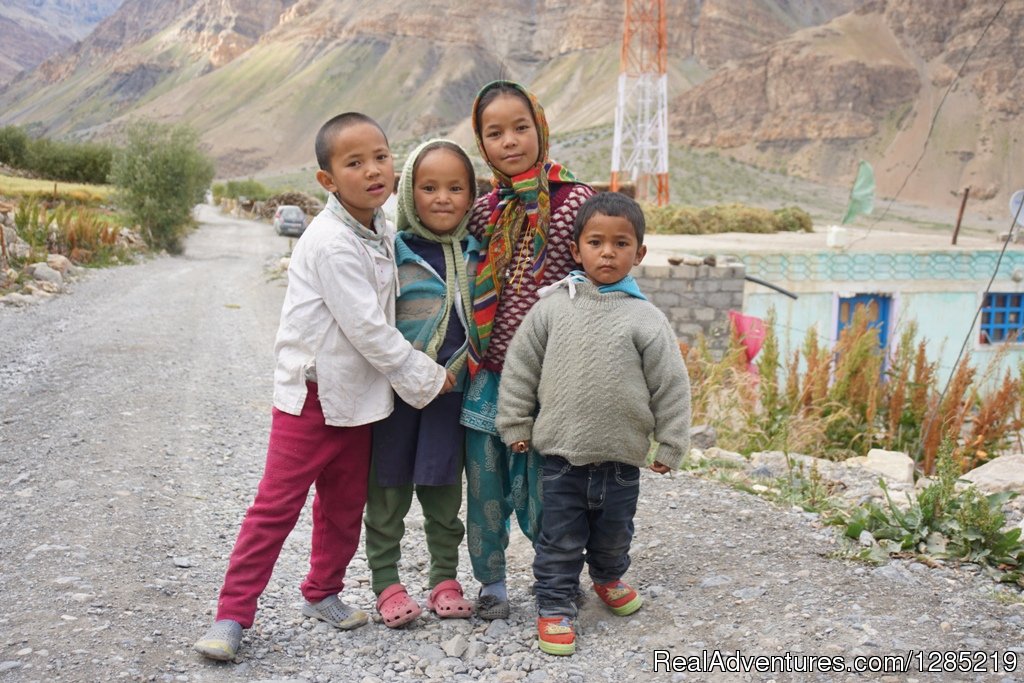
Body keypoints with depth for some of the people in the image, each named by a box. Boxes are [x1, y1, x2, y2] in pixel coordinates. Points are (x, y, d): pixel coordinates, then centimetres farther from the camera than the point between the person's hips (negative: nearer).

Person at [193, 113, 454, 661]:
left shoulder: (383, 232, 6)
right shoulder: (331, 243, -21)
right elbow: (368, 329, -22)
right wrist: (425, 379, -13)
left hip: (359, 394, 8)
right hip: (311, 395, -8)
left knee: (344, 505, 16)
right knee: (277, 506, -3)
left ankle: (323, 593, 34)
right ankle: (232, 614, 6)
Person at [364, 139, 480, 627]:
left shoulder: (477, 253, 5)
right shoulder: (393, 252, -8)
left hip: (452, 391, 3)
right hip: (395, 390, -3)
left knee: (444, 493, 13)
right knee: (388, 493, 6)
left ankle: (444, 579, 27)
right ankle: (387, 584, 18)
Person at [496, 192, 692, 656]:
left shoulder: (645, 318, -6)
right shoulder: (552, 306, -4)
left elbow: (671, 385, -2)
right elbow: (520, 368, 3)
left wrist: (670, 446, -1)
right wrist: (515, 424, 4)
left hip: (622, 454, 1)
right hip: (561, 452, -1)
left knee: (614, 531, 21)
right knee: (560, 538, 6)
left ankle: (608, 578, 47)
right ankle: (555, 606, 21)